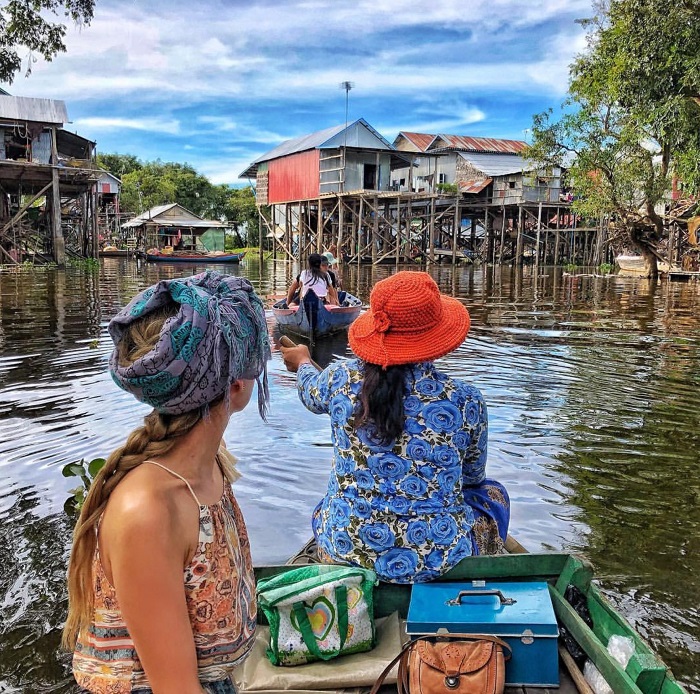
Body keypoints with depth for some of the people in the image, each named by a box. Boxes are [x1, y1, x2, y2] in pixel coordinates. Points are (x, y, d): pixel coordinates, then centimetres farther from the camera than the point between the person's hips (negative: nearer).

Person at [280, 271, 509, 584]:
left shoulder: (342, 378, -11)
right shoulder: (464, 399, -17)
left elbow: (311, 394, 15)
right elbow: (472, 477, 0)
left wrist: (302, 363, 38)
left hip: (345, 548, 3)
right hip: (435, 559, -2)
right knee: (493, 492, 27)